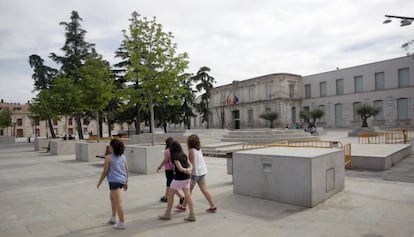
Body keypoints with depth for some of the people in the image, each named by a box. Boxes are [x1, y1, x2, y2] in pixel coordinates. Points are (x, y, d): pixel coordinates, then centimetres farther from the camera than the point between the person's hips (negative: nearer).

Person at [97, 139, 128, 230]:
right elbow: (126, 170, 9)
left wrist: (99, 182, 6)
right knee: (112, 197, 28)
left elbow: (105, 172, -7)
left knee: (118, 202, -2)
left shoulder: (108, 157, -10)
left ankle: (122, 223, 5)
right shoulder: (123, 156, 7)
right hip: (122, 180, 8)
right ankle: (113, 218, 37)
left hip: (114, 181, -8)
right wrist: (126, 182, 18)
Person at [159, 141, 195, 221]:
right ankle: (192, 215, 6)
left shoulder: (175, 156, -14)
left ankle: (168, 214, 19)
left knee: (170, 194, 10)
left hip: (178, 179, -7)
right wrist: (189, 170, -16)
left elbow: (180, 168, -20)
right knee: (187, 195, 7)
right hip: (186, 178, 7)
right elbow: (191, 166, 3)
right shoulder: (184, 155, 8)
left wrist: (186, 170, -2)